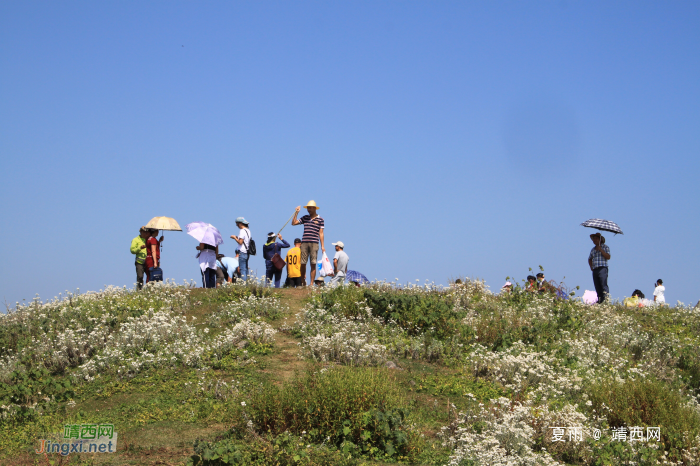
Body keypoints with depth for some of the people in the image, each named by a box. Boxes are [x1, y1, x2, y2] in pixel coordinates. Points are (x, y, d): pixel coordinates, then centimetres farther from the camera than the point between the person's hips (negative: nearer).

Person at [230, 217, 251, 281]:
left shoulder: (242, 231, -12)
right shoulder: (248, 230, 15)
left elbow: (240, 242, -17)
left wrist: (234, 238, -4)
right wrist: (237, 237, 16)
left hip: (242, 253, -9)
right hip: (247, 252, 9)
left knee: (242, 270, -9)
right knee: (246, 270, 11)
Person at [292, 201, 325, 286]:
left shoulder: (320, 219, 6)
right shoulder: (305, 218, 14)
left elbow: (321, 233, 5)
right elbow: (293, 223, 15)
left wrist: (322, 246, 0)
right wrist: (296, 213, 9)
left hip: (314, 243, -3)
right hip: (304, 243, 3)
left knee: (313, 264, -3)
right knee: (303, 263, 0)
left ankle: (312, 283, -2)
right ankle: (303, 283, 11)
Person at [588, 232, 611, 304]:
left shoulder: (605, 247, 5)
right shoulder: (593, 249, 21)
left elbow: (608, 257, -8)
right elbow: (590, 259, 32)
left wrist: (601, 250, -12)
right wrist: (591, 267, 16)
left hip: (602, 268, -6)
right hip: (595, 270, 6)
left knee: (604, 285, -16)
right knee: (597, 287, 2)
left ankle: (606, 300, -21)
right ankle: (599, 301, 2)